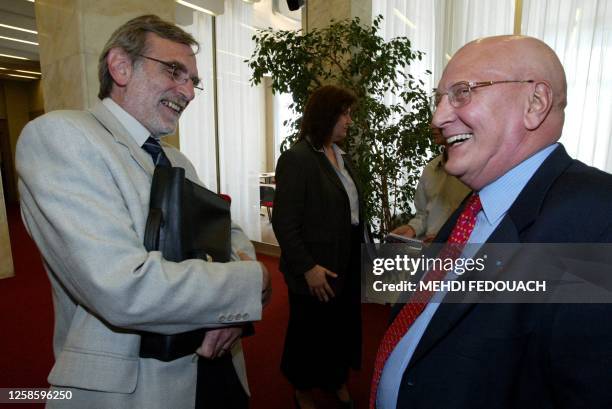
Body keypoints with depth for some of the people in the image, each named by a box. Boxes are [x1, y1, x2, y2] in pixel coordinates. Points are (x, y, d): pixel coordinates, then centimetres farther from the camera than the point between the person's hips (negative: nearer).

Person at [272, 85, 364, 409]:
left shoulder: (342, 157, 9)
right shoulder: (297, 158, -14)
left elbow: (352, 209, 10)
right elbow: (284, 222, -17)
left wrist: (358, 252, 5)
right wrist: (307, 267, -19)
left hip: (348, 266, 7)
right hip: (318, 272, -6)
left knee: (344, 327, 20)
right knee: (311, 333, 14)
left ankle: (338, 382, 45)